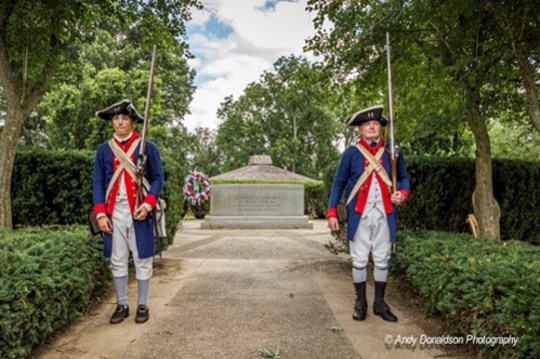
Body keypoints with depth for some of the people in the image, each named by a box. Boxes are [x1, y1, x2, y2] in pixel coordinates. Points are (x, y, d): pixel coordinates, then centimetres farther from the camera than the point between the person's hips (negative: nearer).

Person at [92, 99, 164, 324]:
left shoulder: (147, 147, 1)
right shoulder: (103, 150, 8)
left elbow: (158, 178, 0)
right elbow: (98, 183, 7)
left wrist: (148, 204, -14)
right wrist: (100, 213, -4)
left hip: (139, 211, -2)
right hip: (114, 212, 3)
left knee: (142, 260, 4)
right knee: (117, 260, 9)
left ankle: (142, 305, 17)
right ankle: (122, 305, 22)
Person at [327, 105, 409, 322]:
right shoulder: (350, 153, -1)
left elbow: (403, 177, 15)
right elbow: (338, 184, 2)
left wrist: (403, 193, -8)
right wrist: (332, 212, -5)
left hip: (384, 216, 2)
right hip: (359, 216, -2)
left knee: (382, 260, 10)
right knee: (359, 260, 6)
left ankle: (380, 303, 24)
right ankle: (360, 303, 20)